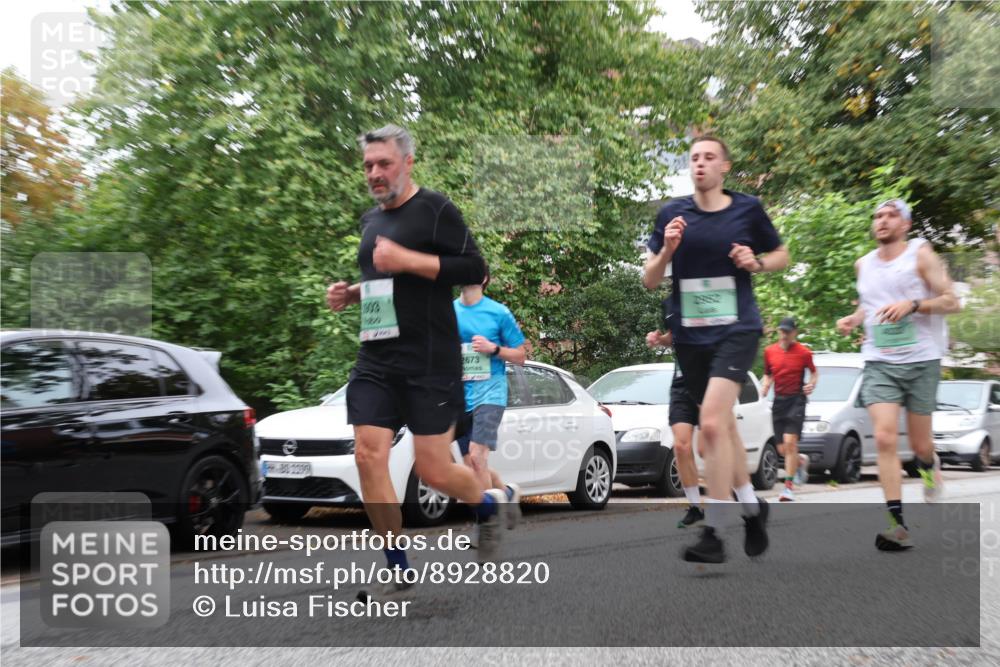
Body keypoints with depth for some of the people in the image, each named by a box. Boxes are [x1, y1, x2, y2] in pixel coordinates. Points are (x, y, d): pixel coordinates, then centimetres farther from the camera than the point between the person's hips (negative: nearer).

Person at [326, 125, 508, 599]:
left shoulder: (435, 209, -4)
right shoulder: (371, 220, 18)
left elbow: (475, 269, -13)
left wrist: (408, 259, -21)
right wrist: (351, 293, 11)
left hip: (430, 363, -6)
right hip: (375, 361, 7)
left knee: (433, 471, -4)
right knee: (369, 456, -6)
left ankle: (489, 506, 30)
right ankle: (398, 569, 7)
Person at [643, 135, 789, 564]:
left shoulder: (747, 209, 1)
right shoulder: (672, 213, 4)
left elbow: (782, 256, 14)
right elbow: (649, 282, 5)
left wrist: (756, 262, -6)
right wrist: (667, 250, -13)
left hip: (736, 330, -4)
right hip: (689, 335, 4)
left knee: (712, 423, -19)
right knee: (722, 425, 15)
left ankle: (712, 534, -12)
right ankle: (752, 506, 36)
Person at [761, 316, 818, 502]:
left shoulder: (804, 352, -3)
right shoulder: (769, 351, 6)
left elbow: (814, 372, 11)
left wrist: (812, 384, -9)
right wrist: (765, 387, -3)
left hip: (797, 400, -4)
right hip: (778, 400, 4)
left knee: (790, 441, -15)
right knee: (782, 449, 5)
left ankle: (788, 486, -8)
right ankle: (801, 461, 39)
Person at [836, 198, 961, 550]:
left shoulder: (920, 254, -1)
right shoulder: (863, 264, 12)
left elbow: (952, 301, -4)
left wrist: (912, 304, -20)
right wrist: (852, 319, 8)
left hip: (921, 360, -2)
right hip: (878, 362, 2)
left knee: (919, 443, 8)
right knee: (884, 438, -15)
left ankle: (929, 465, 46)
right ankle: (897, 522, -14)